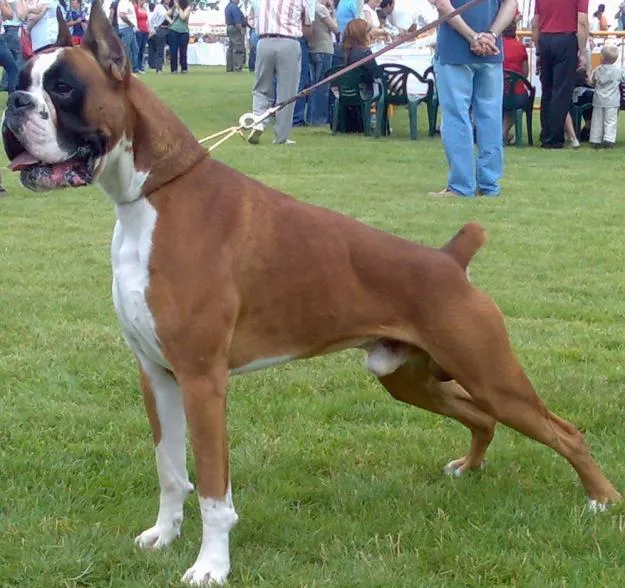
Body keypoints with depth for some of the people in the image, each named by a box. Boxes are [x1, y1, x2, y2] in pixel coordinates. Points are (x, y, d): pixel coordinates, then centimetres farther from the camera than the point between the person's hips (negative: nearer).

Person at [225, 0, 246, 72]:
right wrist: (241, 31, -17)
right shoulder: (234, 7, -17)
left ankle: (229, 67, 12)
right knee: (239, 49, -8)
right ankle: (237, 68, -11)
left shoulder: (228, 6, 15)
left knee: (231, 48, 11)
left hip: (229, 28, 10)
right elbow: (237, 22, -21)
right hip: (236, 29, -10)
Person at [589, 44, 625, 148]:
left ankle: (595, 140, 9)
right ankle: (608, 139, -11)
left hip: (599, 100, 2)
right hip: (612, 101, -2)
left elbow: (592, 82, 7)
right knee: (610, 121, -1)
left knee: (597, 121, 7)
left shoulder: (598, 70, -2)